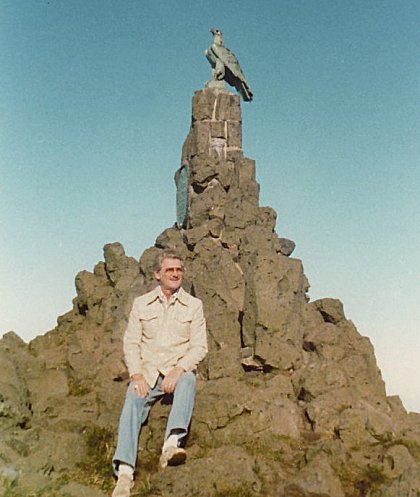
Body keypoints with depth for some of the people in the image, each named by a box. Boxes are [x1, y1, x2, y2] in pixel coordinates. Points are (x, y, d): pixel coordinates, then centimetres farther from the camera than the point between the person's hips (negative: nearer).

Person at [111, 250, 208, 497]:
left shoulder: (193, 305, 7)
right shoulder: (141, 303, 11)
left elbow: (199, 347, 0)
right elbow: (131, 342, 5)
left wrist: (178, 370, -16)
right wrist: (137, 375, -11)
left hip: (180, 371, -1)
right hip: (147, 372, 1)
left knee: (188, 380, -34)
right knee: (133, 401, -27)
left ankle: (173, 442, -50)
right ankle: (125, 471, -35)